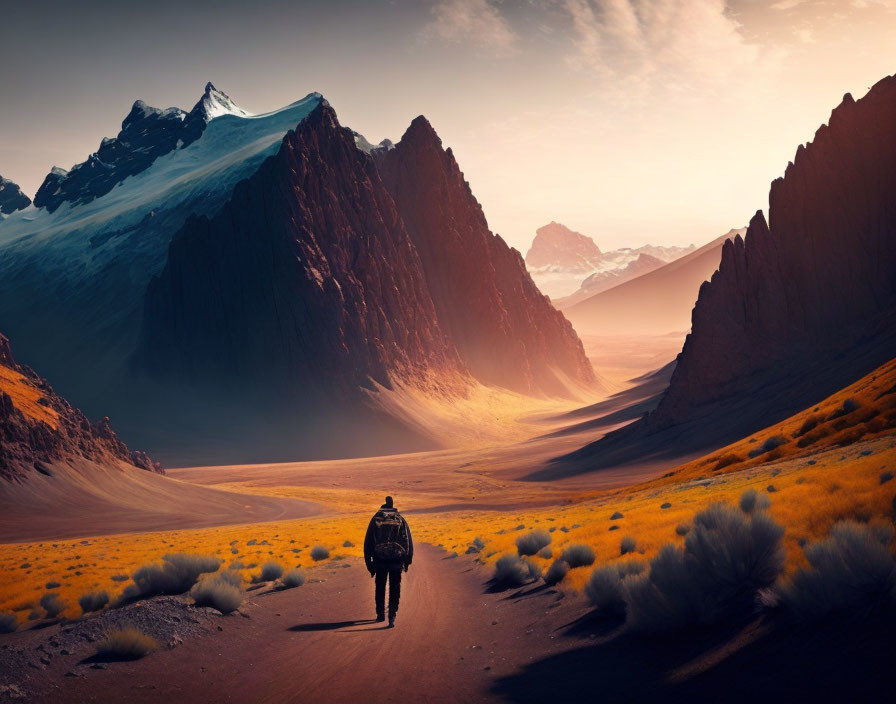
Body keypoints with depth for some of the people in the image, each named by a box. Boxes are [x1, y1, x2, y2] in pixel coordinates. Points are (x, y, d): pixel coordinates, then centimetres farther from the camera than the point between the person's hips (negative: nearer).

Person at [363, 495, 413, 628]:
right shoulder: (400, 519, 7)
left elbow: (368, 542, 5)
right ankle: (392, 617, -6)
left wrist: (368, 562, 9)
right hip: (397, 560, 0)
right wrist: (408, 560, 11)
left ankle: (381, 615, 23)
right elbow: (408, 541, 5)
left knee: (380, 588, 16)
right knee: (395, 589, 4)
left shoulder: (375, 519, 7)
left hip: (380, 560, 0)